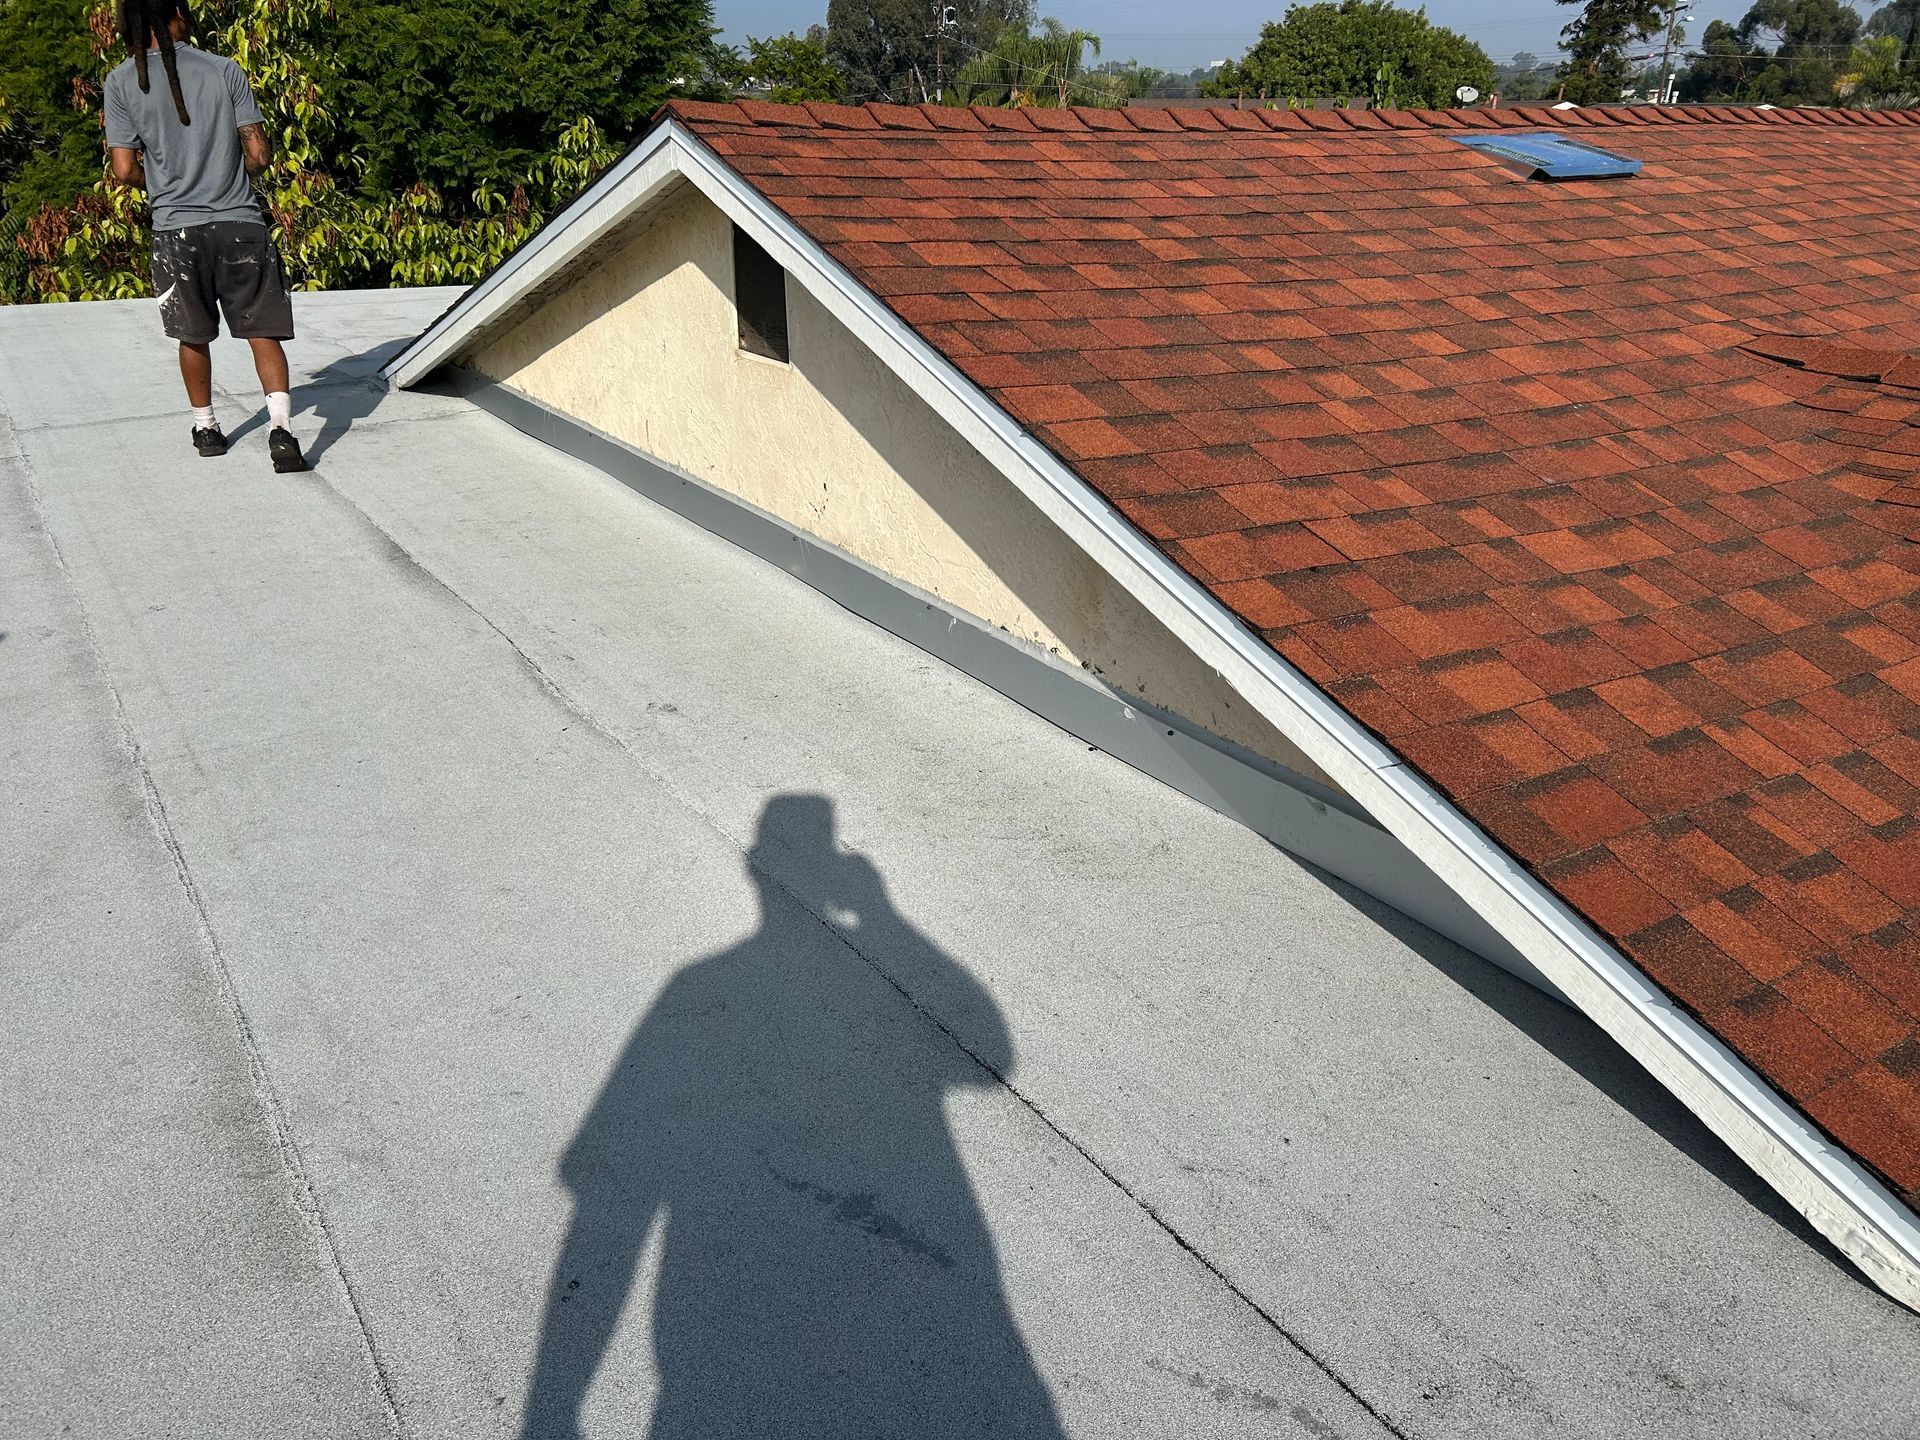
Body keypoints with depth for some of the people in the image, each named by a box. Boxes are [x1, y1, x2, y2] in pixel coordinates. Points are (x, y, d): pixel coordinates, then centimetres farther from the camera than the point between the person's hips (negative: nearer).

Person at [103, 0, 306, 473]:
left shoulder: (122, 82, 0)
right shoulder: (225, 70, -1)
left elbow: (126, 171, -3)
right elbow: (259, 154, -2)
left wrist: (163, 186, 18)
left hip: (176, 228, 1)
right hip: (241, 222, -1)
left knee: (193, 335, 16)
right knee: (263, 332, 1)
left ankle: (206, 428, 28)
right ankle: (281, 428, -16)